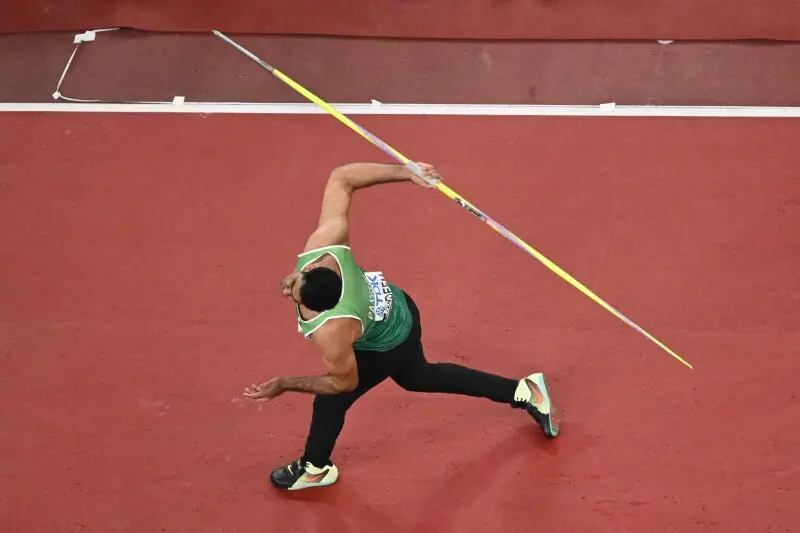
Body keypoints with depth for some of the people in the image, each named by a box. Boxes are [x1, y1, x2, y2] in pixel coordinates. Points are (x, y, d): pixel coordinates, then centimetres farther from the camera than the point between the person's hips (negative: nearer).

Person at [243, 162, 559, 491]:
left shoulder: (331, 331, -47)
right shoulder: (326, 244, -37)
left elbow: (343, 382, -26)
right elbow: (341, 179, -27)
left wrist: (284, 385, -22)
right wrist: (407, 173, -22)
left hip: (387, 347, -7)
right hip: (397, 309, 7)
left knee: (329, 402, 11)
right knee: (419, 377, 31)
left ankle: (315, 468, 43)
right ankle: (523, 391, 40)